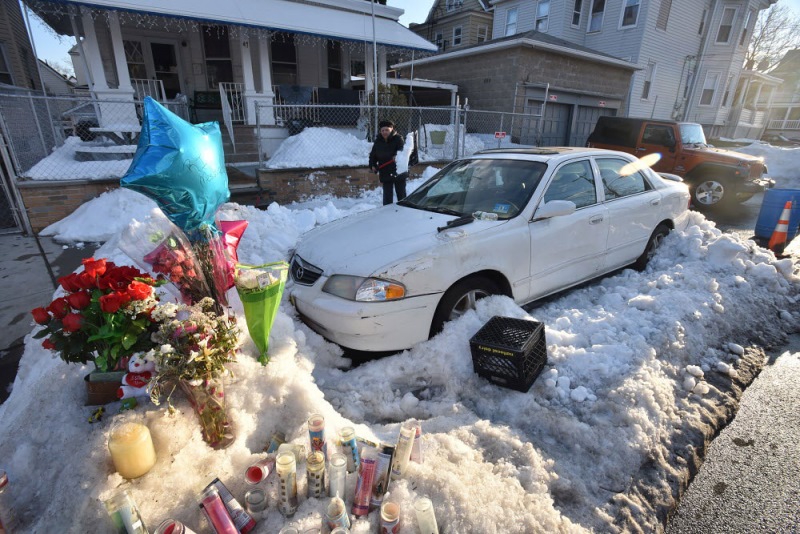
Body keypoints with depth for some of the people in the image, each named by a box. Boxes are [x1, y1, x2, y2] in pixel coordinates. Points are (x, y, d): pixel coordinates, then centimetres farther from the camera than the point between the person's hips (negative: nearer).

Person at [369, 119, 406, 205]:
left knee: (401, 195, 9)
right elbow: (372, 155, 10)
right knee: (387, 197, 2)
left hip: (399, 173, -2)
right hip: (385, 174, 3)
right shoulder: (378, 142, 5)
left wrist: (397, 157, -40)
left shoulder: (398, 139, -8)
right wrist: (372, 165, -7)